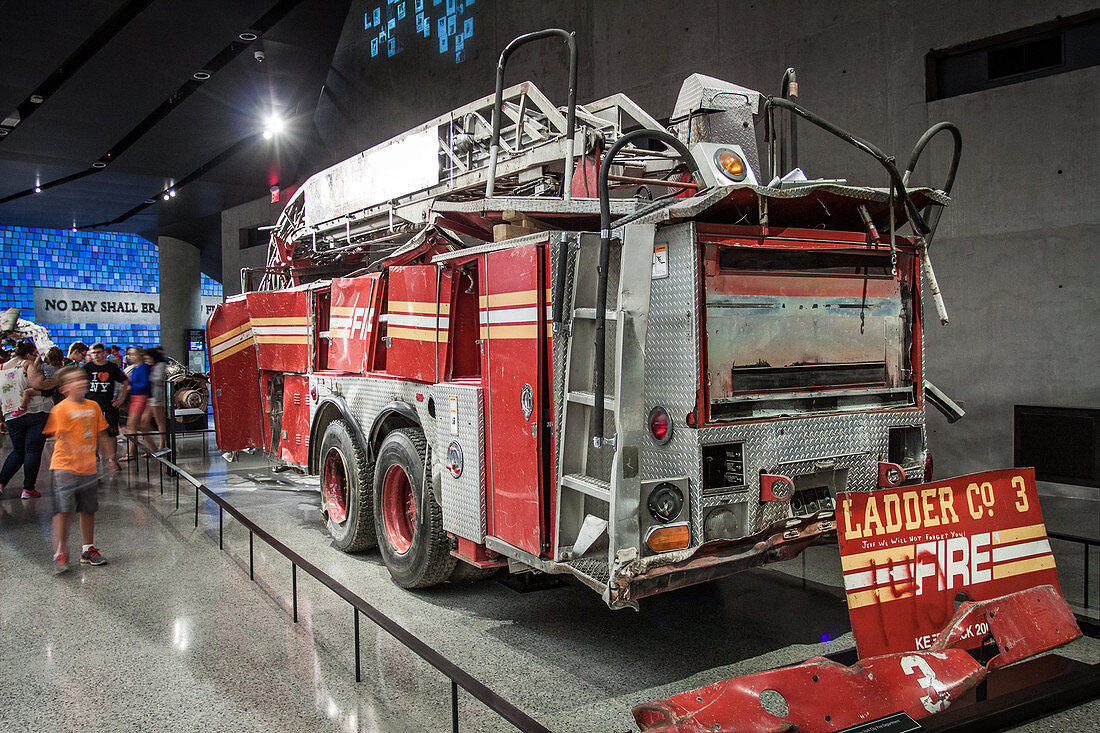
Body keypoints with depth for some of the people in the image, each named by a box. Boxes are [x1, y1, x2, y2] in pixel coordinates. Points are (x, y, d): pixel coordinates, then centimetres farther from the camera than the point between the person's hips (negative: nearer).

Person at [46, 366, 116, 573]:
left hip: (88, 468, 6)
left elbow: (101, 436, 16)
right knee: (64, 510, -8)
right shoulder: (61, 409, -9)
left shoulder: (93, 406, 9)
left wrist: (109, 458, 14)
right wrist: (79, 456, -27)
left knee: (88, 509, 13)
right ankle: (60, 555, 1)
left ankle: (88, 549, 25)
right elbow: (63, 437, -17)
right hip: (66, 468, -6)